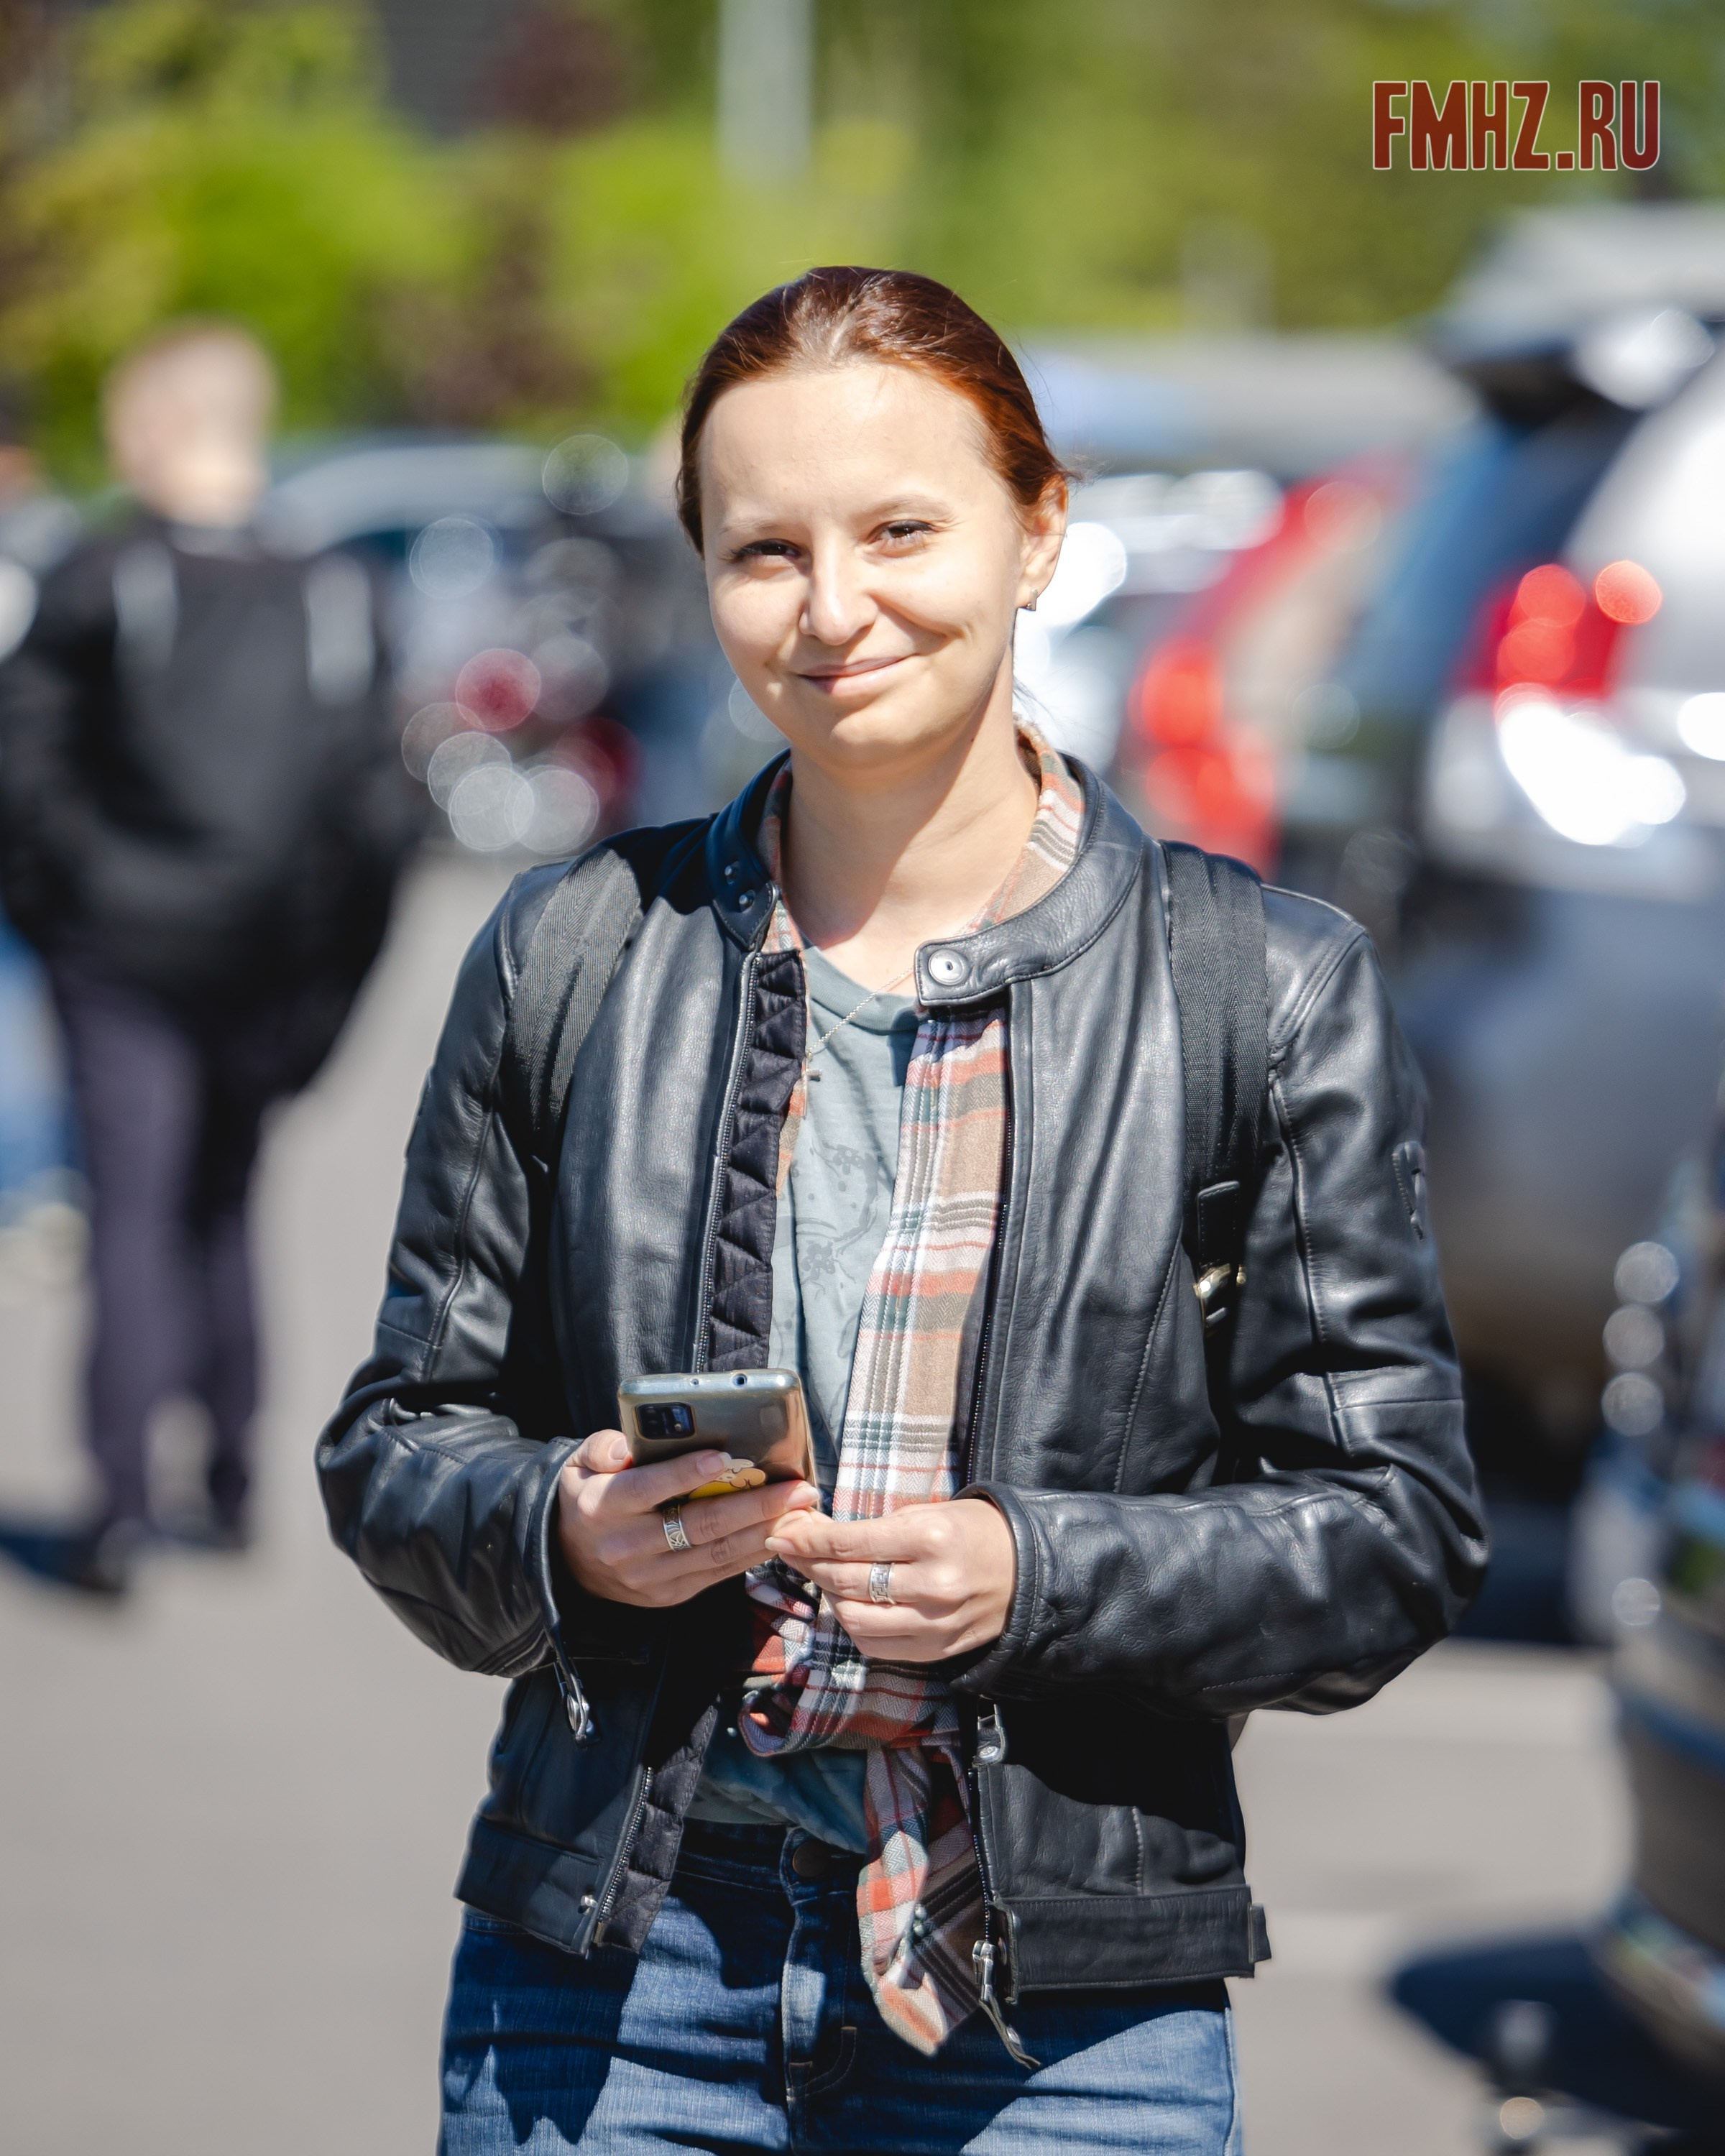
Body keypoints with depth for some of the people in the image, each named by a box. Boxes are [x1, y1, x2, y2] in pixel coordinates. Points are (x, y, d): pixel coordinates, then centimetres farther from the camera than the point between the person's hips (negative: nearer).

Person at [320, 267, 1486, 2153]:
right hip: (610, 1972, 2)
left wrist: (1035, 1578, -17)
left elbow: (1393, 1528, -1)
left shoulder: (1273, 991, -1)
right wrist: (564, 1532, -12)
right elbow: (399, 1444, 10)